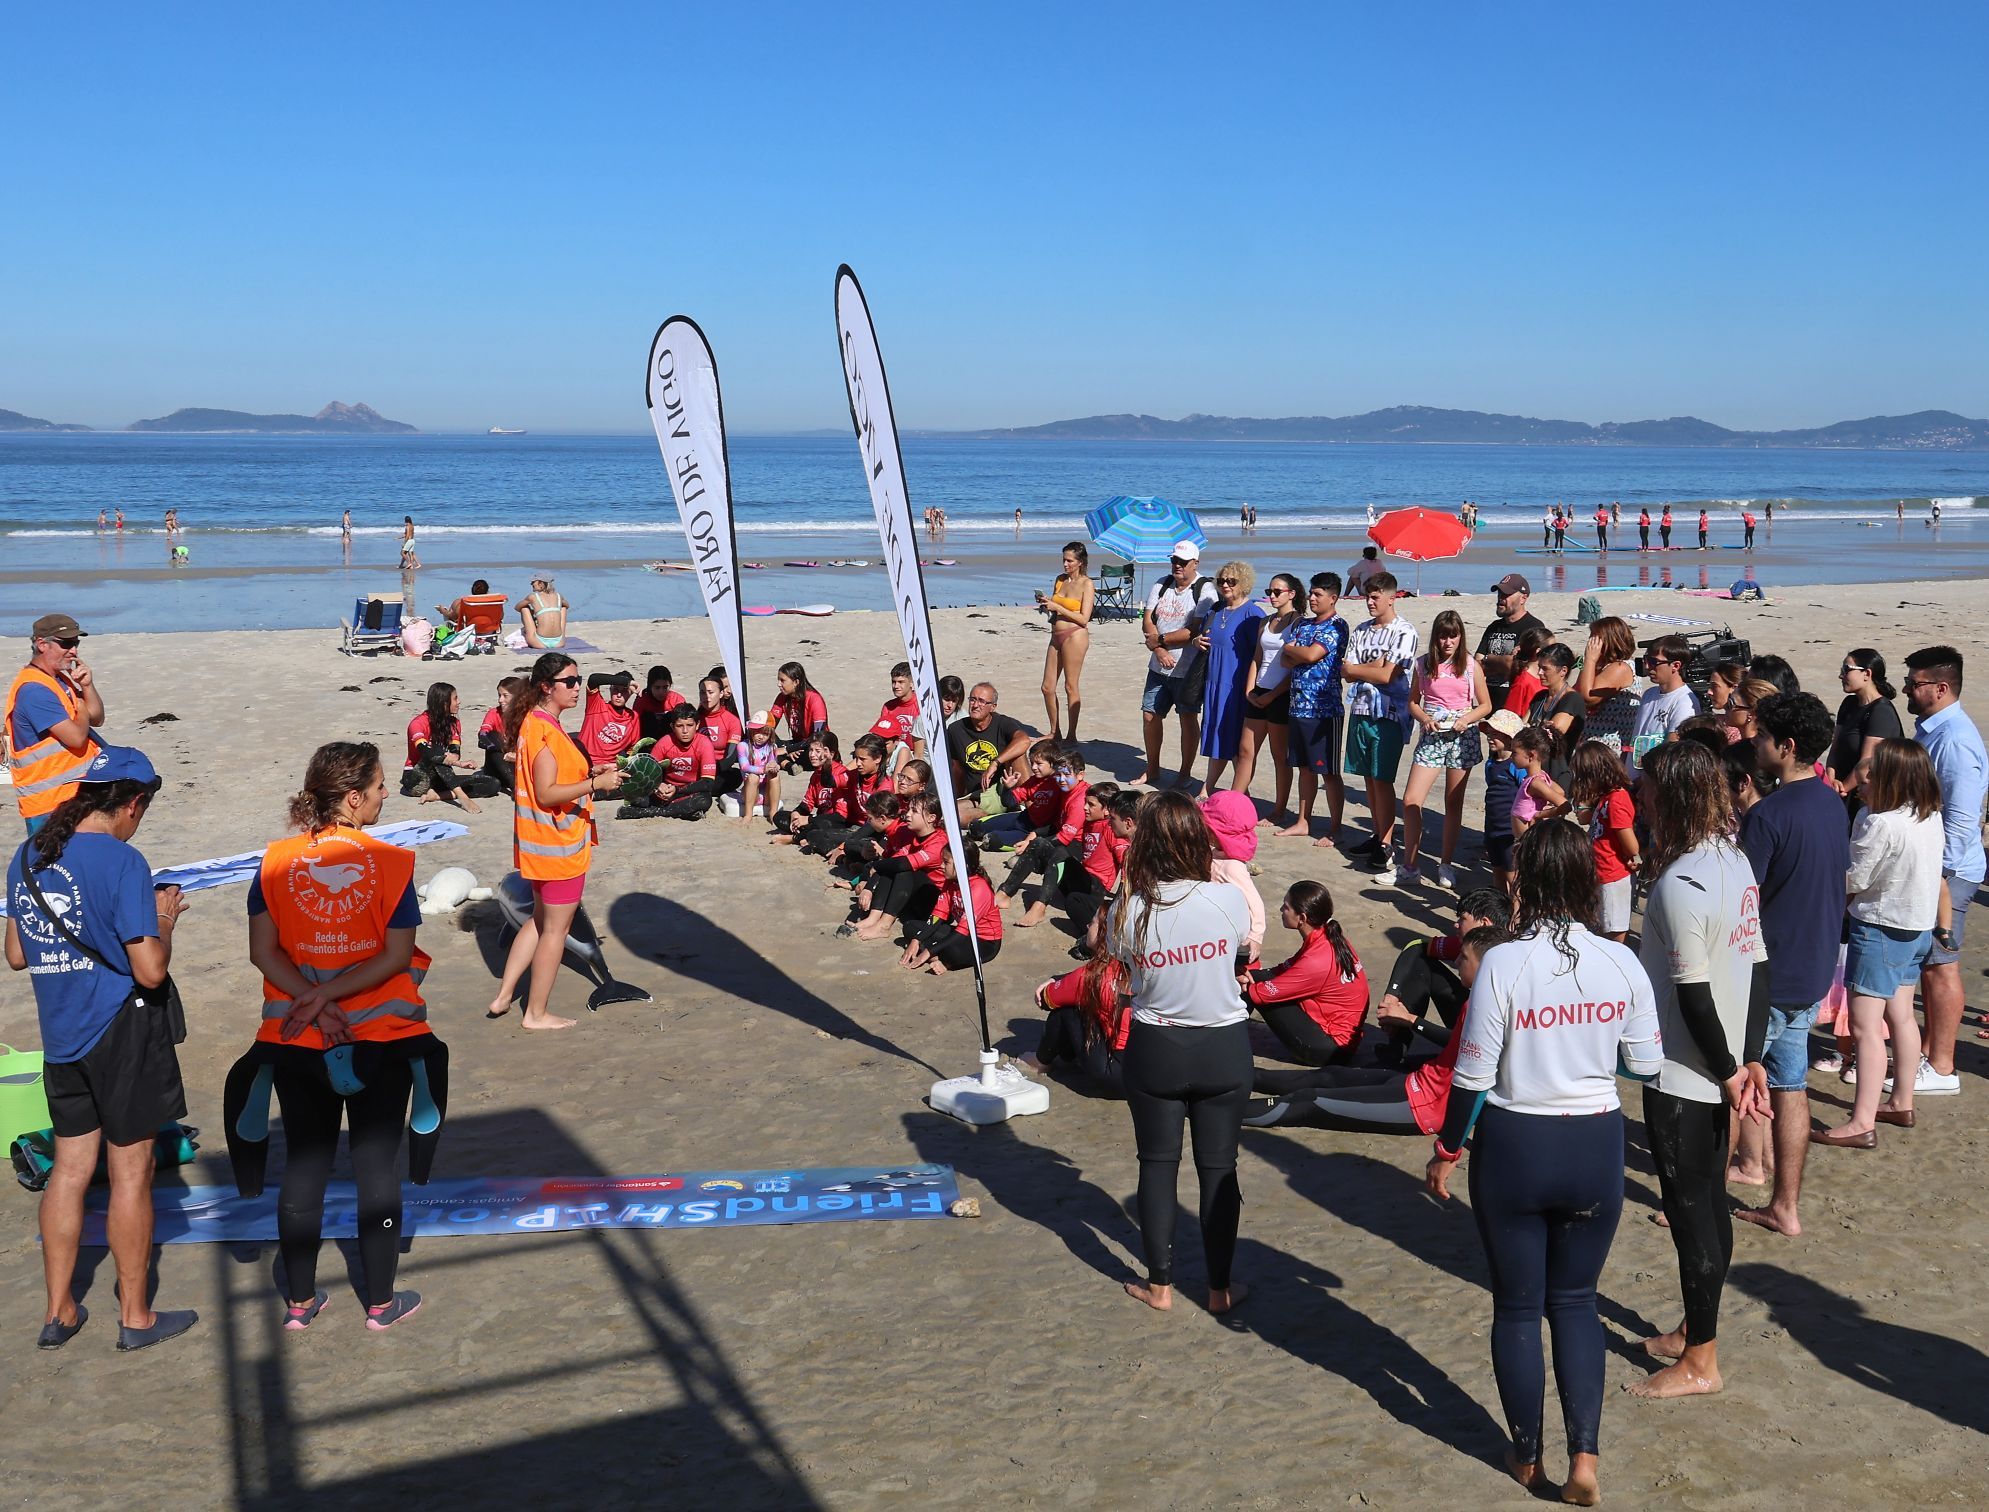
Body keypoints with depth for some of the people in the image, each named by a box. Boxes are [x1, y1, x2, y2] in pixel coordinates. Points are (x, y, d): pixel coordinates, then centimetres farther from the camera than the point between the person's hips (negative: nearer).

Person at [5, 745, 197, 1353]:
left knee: (70, 1169, 16)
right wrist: (163, 919, -3)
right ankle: (136, 1317, 17)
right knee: (130, 1173, 5)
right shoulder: (122, 862, -18)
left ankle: (59, 1312, 24)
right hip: (123, 1032, -6)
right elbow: (150, 970, -20)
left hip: (61, 1037, 7)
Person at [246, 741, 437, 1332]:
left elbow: (263, 951, -7)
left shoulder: (277, 861, -3)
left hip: (297, 1042, 3)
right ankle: (381, 1302, 20)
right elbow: (396, 956, -15)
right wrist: (325, 997, -14)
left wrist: (314, 1002, -11)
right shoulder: (390, 862, -11)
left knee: (303, 1168, 14)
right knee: (377, 1167, 9)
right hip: (380, 1041, -3)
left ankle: (299, 1300, 25)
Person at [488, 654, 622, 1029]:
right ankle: (536, 1014, 15)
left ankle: (503, 997, 26)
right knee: (555, 929, 4)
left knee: (541, 920, 23)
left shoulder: (535, 723, 9)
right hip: (558, 844, -10)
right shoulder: (546, 731, -22)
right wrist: (595, 783, -27)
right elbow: (547, 793, -25)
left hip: (541, 843, 10)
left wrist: (589, 772, 9)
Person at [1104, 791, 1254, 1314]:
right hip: (1224, 1049, 0)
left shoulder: (1126, 912, -17)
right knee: (1219, 1168, 13)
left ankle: (1159, 1284, 24)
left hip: (1154, 1050, 0)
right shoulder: (1227, 899, -17)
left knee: (1157, 1165, 16)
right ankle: (1220, 1287, 23)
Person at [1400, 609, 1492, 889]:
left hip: (1462, 737, -1)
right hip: (1431, 736, 1)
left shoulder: (1471, 666, -1)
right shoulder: (1423, 664, 3)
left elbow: (1485, 705, 5)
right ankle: (1408, 867, -1)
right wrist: (1425, 719, -10)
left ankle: (1446, 865, 17)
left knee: (1454, 803, 7)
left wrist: (1467, 719, -13)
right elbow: (1413, 702, 10)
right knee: (1411, 800, -9)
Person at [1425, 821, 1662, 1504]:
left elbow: (1473, 1075, -14)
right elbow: (1646, 1063, 2)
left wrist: (1446, 1151, 0)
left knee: (1517, 1306, 14)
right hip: (1596, 1148, 3)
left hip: (1513, 1148, -3)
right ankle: (1584, 1454, 10)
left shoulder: (1502, 964, -18)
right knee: (1575, 1299, 19)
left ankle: (1526, 1455, 27)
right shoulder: (1621, 963, -8)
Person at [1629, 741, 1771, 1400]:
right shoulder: (1735, 861, 4)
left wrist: (1728, 1072, -11)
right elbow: (1758, 968, 7)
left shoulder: (1678, 884, -24)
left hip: (1683, 1074, -9)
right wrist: (1750, 1060, 7)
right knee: (1708, 1197, 19)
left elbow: (1694, 995, -23)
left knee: (1689, 1206, 2)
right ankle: (1695, 1330, 34)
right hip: (1721, 1067, 9)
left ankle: (1700, 1362, 14)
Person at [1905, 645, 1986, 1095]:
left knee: (1940, 965, -1)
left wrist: (1936, 875, -21)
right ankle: (1929, 1052, 29)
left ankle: (1941, 1069, 8)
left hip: (1945, 871, -10)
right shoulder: (1930, 729, 11)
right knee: (1927, 964, 17)